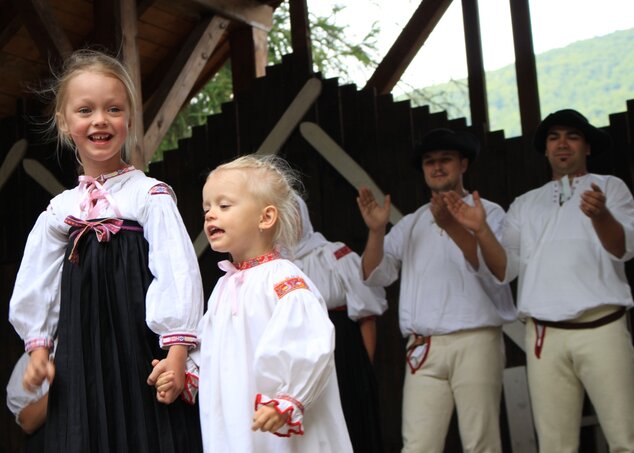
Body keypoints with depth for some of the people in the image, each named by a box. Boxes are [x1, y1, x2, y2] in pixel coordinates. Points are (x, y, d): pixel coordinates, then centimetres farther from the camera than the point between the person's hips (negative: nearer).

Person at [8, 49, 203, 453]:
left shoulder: (150, 195, -3)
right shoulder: (60, 209, 12)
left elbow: (176, 271, -9)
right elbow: (37, 283, 17)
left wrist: (177, 350, -15)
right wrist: (39, 345, 12)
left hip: (140, 344, -4)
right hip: (81, 356, 4)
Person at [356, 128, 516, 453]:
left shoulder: (488, 213, 8)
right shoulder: (410, 224, 19)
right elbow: (375, 276, 11)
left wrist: (451, 225, -21)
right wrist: (376, 231, -7)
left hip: (475, 342, -3)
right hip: (423, 349, 3)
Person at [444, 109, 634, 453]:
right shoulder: (524, 204, 19)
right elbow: (505, 269, 9)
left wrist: (600, 215, -27)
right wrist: (481, 230, -9)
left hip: (601, 329, -3)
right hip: (544, 335, 3)